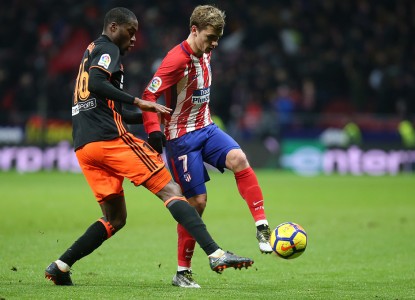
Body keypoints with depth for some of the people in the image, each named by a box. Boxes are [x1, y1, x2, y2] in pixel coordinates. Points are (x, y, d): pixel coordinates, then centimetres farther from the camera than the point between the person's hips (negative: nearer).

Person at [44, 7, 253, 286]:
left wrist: (143, 116, 31)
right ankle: (216, 254, -23)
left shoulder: (91, 52, 29)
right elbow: (97, 84, -21)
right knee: (171, 190, -11)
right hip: (110, 138, -9)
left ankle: (60, 266, 7)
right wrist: (138, 102, -22)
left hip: (83, 146, 9)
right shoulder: (107, 50, 0)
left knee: (115, 218, 16)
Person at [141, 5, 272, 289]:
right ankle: (183, 272, 7)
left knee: (238, 159, -23)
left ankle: (262, 227, -22)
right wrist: (154, 130, -31)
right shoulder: (177, 60, -19)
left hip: (206, 129, 7)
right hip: (181, 137, -7)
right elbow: (149, 96, -21)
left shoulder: (205, 54, 6)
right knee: (197, 201, -6)